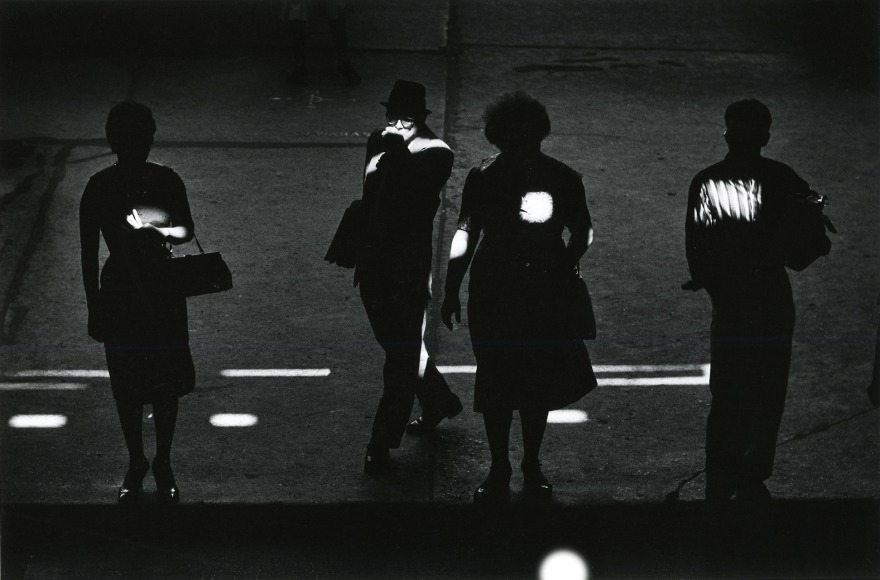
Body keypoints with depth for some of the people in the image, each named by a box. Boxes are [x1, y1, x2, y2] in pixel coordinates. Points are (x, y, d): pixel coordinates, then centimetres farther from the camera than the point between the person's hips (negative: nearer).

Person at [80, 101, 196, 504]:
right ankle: (136, 464, 28)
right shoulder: (99, 189, -9)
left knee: (167, 384, 8)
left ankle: (163, 464, 27)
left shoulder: (166, 182, -5)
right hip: (119, 294, -1)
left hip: (163, 290, 1)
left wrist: (158, 232, -17)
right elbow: (88, 250, -3)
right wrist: (94, 306, -3)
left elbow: (187, 230, 5)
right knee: (126, 385, 9)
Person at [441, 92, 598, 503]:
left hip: (547, 295, 1)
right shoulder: (483, 179, -6)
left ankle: (532, 466, 29)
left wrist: (566, 268, -9)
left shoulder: (562, 179, -5)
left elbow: (582, 233, 7)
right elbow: (466, 236, 2)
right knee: (495, 385, 6)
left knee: (538, 384, 11)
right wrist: (451, 293, 2)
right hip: (494, 295, -1)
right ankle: (498, 471, 21)